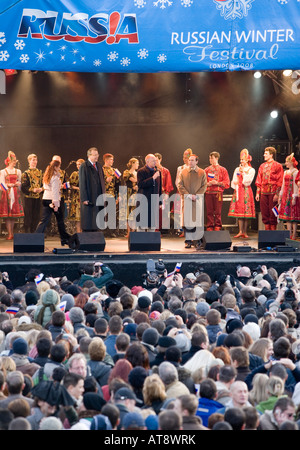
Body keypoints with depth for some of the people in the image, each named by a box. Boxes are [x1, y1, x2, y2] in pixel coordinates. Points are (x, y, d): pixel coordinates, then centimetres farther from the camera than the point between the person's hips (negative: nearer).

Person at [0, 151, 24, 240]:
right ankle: (9, 234, -7)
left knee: (14, 215, 3)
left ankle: (11, 233, 10)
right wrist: (14, 184, -8)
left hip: (15, 195, 4)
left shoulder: (18, 171, 14)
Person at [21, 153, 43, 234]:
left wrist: (41, 189, -8)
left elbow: (44, 183, 14)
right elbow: (23, 187, -8)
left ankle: (34, 232, 14)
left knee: (36, 216, 5)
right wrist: (33, 190, -19)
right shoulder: (26, 173, -3)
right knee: (28, 216, -4)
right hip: (28, 198, -4)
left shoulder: (40, 172, 12)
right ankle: (27, 232, 2)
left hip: (37, 197, 4)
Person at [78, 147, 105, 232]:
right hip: (88, 199, -7)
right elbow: (82, 183, -11)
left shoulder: (99, 166, 15)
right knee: (87, 221, -4)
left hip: (98, 198, 7)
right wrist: (84, 199, -16)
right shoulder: (84, 167, -7)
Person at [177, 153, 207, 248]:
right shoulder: (183, 172, 8)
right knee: (187, 220, -3)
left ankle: (198, 240, 5)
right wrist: (188, 195, -9)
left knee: (198, 220, -2)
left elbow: (204, 186, 4)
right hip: (186, 199, 0)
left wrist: (196, 195, -9)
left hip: (198, 200, 0)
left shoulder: (202, 172, 6)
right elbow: (180, 185, 3)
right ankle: (188, 241, 1)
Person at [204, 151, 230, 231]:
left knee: (218, 212, -4)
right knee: (209, 212, 0)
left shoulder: (222, 170, 6)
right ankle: (209, 228, 4)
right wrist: (208, 184, -7)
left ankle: (217, 228, 1)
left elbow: (227, 183, 1)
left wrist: (217, 183, -11)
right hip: (208, 193, 2)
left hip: (218, 193, -2)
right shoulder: (206, 170, 13)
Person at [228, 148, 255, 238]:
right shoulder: (237, 169, 16)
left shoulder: (251, 170, 4)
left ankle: (244, 232, -3)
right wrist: (235, 184, -7)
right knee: (239, 211, -5)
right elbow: (233, 182, 14)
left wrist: (243, 172, -6)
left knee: (246, 212, -5)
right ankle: (240, 231, -5)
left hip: (246, 192, -3)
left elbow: (247, 182, -8)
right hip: (238, 191, 3)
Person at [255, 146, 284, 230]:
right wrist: (257, 193, 9)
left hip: (272, 192, -5)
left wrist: (277, 194, -12)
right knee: (264, 214, 4)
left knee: (272, 214, -4)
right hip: (263, 193, 5)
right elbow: (259, 181, 17)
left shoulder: (277, 166, -1)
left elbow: (280, 181, -5)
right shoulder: (262, 166, 16)